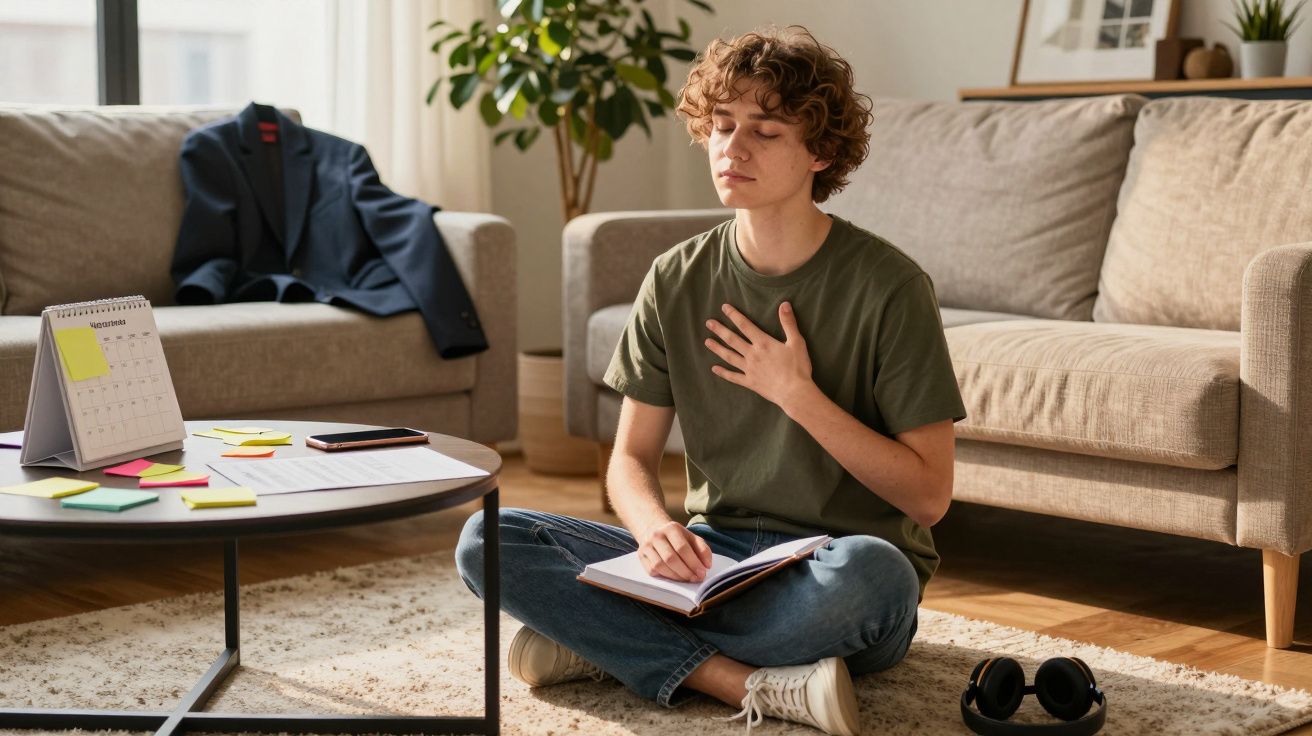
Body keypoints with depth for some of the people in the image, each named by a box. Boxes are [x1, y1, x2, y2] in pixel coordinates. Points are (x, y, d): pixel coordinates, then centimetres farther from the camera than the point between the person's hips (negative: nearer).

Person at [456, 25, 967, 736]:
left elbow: (928, 496, -9)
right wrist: (654, 526, -18)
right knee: (488, 539, -16)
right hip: (710, 559, 4)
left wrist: (797, 393, -16)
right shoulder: (677, 280, 3)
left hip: (827, 573, -3)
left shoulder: (887, 285, -9)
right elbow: (631, 458, 6)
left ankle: (609, 641, -19)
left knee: (865, 568, -41)